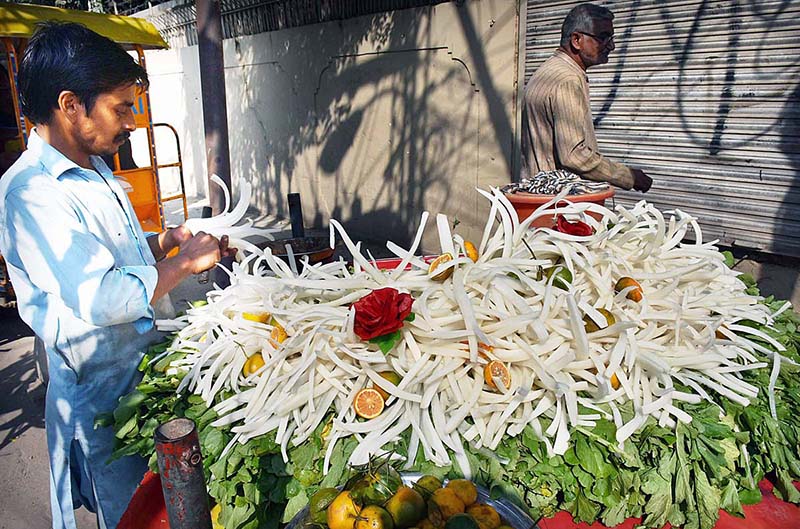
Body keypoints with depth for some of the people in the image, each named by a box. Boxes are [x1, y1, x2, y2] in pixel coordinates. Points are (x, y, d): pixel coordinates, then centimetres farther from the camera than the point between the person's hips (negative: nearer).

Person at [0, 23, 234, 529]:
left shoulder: (94, 169, 7)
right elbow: (100, 298, -34)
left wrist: (167, 240, 2)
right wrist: (184, 263, -22)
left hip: (144, 368, 8)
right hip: (104, 389, -8)